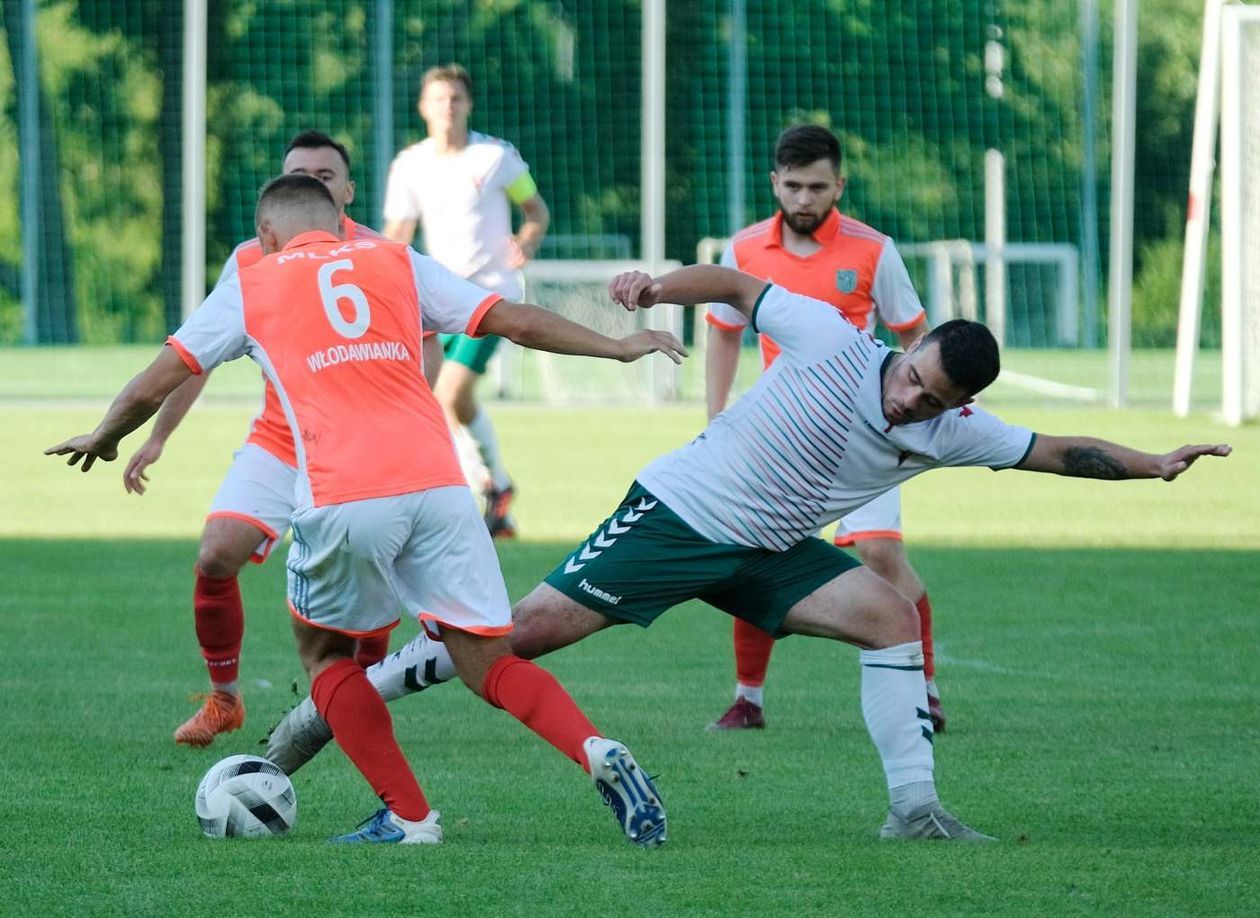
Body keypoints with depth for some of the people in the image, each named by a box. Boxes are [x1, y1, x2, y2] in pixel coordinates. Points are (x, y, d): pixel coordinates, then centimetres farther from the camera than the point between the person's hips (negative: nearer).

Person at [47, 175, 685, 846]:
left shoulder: (250, 286, 17)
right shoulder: (395, 262, 21)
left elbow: (150, 390, 18)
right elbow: (518, 322, 18)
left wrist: (104, 438, 38)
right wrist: (619, 347, 29)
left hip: (342, 500, -2)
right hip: (438, 487, 2)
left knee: (324, 651, 22)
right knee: (487, 664, 8)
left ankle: (408, 817, 10)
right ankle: (598, 753, -19)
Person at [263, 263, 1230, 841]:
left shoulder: (950, 433, -4)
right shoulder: (830, 341, -18)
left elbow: (1052, 451, 0)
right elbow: (739, 284, -7)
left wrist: (1150, 462, -8)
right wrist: (662, 287, -21)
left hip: (769, 556, 5)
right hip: (677, 516, -5)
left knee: (890, 614, -14)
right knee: (530, 628, -13)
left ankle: (915, 809, -10)